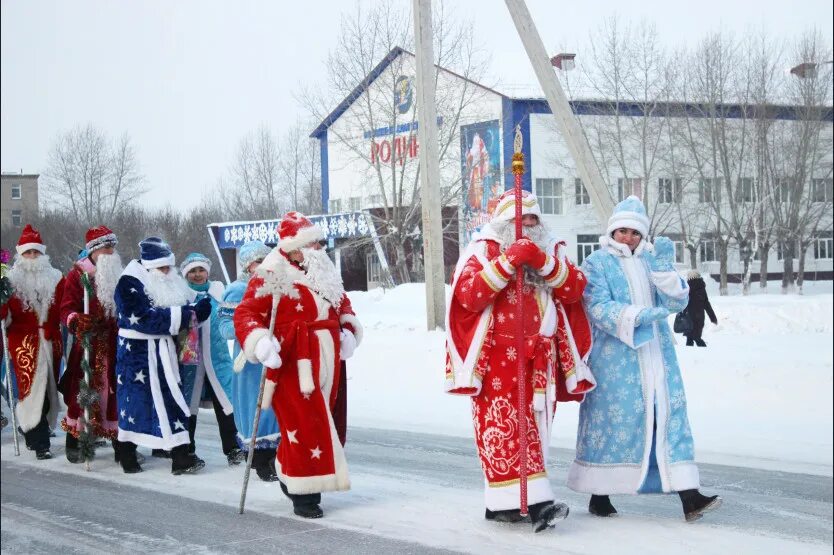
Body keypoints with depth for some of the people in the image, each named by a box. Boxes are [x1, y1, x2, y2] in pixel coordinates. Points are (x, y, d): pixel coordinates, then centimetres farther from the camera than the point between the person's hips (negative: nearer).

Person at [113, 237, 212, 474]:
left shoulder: (168, 284, 12)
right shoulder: (130, 284, -14)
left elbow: (179, 310, 14)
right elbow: (146, 317, -23)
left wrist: (195, 310, -10)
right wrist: (184, 315, -22)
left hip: (162, 351, 8)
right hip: (137, 351, -7)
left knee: (171, 397, 4)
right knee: (134, 398, 0)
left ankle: (181, 456, 6)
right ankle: (127, 455, 13)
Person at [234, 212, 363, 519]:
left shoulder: (326, 274, 14)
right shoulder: (272, 277, -9)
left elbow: (343, 304, 27)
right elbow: (246, 314, -14)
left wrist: (348, 332, 8)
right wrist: (260, 344, -30)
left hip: (326, 362, 7)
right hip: (292, 363, -7)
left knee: (319, 422, 12)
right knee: (304, 424, -8)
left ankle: (289, 474, 30)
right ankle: (303, 493, 1)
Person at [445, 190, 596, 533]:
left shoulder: (550, 250, 16)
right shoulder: (482, 250, 2)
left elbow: (574, 289, 2)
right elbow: (468, 293, -14)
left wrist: (546, 263, -14)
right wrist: (508, 261, -19)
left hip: (539, 358, 4)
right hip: (498, 359, -4)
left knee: (532, 427, 3)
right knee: (502, 427, -13)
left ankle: (504, 501, 9)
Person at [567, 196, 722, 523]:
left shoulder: (651, 260, 15)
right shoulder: (597, 263, 0)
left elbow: (677, 302, 7)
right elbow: (598, 307, -12)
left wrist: (664, 268, -9)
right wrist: (638, 315, -25)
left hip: (656, 357, 5)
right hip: (614, 358, -5)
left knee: (668, 416, -3)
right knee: (612, 419, -3)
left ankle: (689, 496, -8)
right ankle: (599, 496, 10)